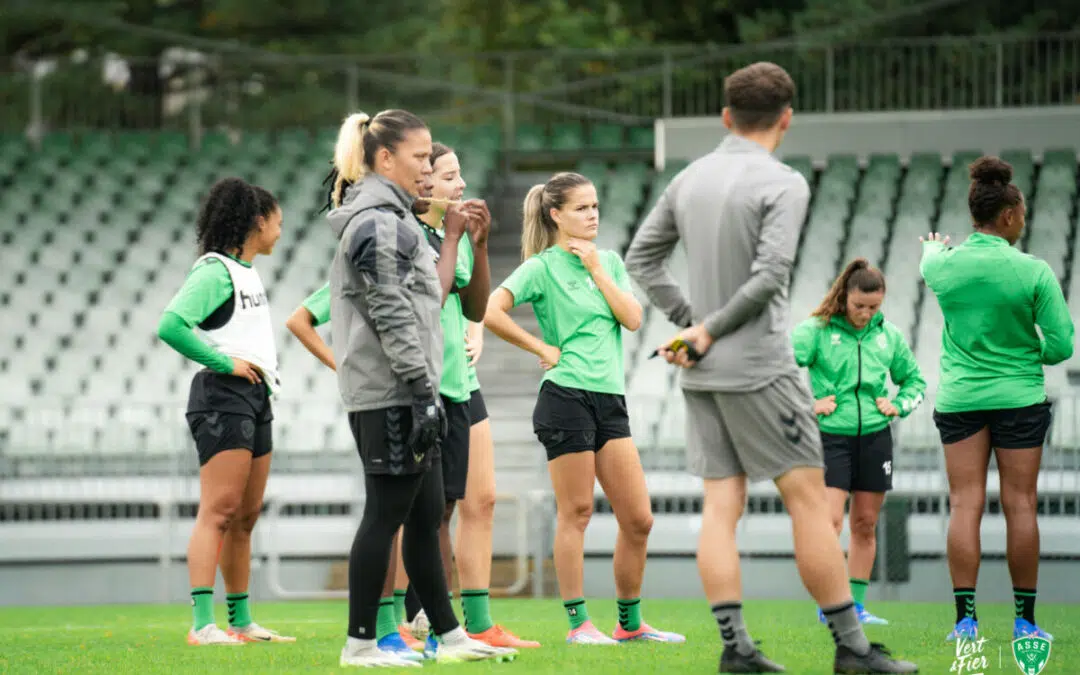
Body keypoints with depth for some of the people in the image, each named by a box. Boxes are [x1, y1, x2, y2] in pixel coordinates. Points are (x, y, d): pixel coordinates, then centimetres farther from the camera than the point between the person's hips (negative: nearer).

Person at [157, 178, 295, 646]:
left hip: (255, 398, 10)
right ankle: (202, 625, -20)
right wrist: (224, 362, -17)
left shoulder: (245, 272, 19)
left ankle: (241, 622, 17)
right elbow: (170, 326, -21)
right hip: (224, 398, -10)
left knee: (246, 515, 11)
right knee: (219, 512, -15)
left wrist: (264, 366, 10)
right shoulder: (215, 270, -10)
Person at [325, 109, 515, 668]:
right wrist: (422, 390, -20)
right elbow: (391, 316, -18)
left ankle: (449, 637, 17)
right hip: (388, 394, -10)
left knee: (426, 517, 12)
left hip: (401, 394, 10)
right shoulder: (376, 221, -13)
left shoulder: (388, 218, 20)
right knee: (387, 513, -7)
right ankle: (360, 644, -3)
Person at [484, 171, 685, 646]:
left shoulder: (609, 261, 15)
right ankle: (578, 622, 3)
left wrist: (596, 268, -1)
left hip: (610, 398, 6)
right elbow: (492, 312, -15)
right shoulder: (542, 267, -4)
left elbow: (633, 318, 3)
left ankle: (630, 622, 15)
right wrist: (542, 348, -9)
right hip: (566, 397, -6)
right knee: (575, 513, -3)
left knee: (638, 519, 4)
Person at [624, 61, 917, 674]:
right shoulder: (783, 184, -11)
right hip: (759, 369, -7)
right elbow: (769, 275, -19)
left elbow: (642, 259, 15)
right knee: (809, 498, -3)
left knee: (722, 504, 5)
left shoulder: (689, 180, 9)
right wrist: (710, 330, -9)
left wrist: (691, 320, 10)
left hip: (702, 372, 7)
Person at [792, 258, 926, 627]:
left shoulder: (889, 335, 7)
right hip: (830, 435, -4)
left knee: (865, 524, 6)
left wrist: (899, 405, 3)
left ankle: (857, 604, 13)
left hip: (874, 437, 4)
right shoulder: (816, 330, -6)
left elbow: (914, 380, 20)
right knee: (830, 522, -11)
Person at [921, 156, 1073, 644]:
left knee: (965, 504, 3)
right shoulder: (1033, 272, -12)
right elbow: (1061, 343, -10)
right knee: (1020, 506, 3)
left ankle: (966, 618, -1)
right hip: (1019, 397, -2)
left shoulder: (946, 265, -3)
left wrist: (934, 247, 48)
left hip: (959, 398, 2)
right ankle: (1024, 619, 8)